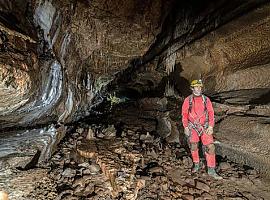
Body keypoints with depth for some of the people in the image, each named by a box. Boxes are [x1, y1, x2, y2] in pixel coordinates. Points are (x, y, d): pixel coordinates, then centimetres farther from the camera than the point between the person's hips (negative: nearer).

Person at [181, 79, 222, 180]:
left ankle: (211, 170, 7)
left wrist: (211, 126, -8)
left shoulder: (206, 99, 2)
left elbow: (211, 113, 2)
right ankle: (196, 164, 31)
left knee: (210, 147, -5)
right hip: (192, 127, 0)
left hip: (205, 127, 1)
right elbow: (184, 114, 2)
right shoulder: (188, 100, -1)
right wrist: (185, 127, -5)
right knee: (193, 146, 7)